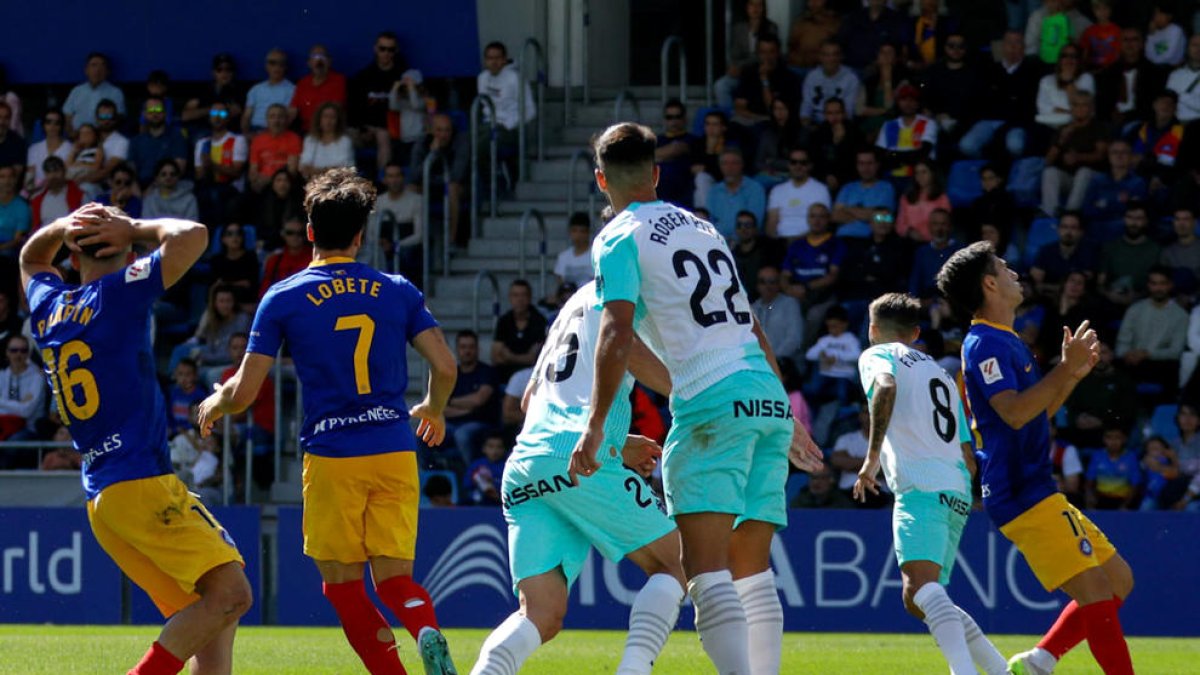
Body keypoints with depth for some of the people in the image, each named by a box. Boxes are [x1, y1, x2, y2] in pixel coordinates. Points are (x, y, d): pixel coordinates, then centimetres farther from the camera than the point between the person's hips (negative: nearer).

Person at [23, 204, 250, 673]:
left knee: (210, 616, 8)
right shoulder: (118, 293, -5)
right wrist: (137, 229, 8)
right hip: (142, 483, -8)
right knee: (230, 593, -15)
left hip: (100, 498, 8)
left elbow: (31, 259, 38)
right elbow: (191, 236, -8)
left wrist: (63, 227, 19)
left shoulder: (47, 307, 15)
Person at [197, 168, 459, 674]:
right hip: (395, 453, 3)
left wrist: (213, 405, 21)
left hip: (331, 458, -3)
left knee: (343, 585, 8)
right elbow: (445, 367, 3)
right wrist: (433, 411, 25)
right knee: (395, 579, 5)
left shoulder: (284, 299, -1)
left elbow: (244, 393, -3)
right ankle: (427, 630, -28)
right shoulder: (398, 292, 7)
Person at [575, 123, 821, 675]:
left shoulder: (619, 240, 2)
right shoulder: (703, 229, 23)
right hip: (769, 399, 7)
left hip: (713, 405, -7)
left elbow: (618, 333, -13)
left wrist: (596, 424, -16)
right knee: (752, 572, 10)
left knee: (707, 573, -14)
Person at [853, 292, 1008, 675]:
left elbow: (885, 387, -14)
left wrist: (872, 456, -13)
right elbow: (969, 461, 29)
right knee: (918, 600, 17)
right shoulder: (942, 375, 32)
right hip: (958, 494, 8)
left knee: (920, 586, -26)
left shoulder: (878, 355, 12)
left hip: (921, 485, -8)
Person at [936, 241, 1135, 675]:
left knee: (1118, 580, 12)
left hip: (1037, 490, 10)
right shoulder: (985, 344, -12)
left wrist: (1073, 373, 16)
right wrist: (1065, 368, -23)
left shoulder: (1004, 343, 20)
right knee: (1097, 593, -15)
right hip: (1023, 494, -10)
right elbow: (1013, 412, -26)